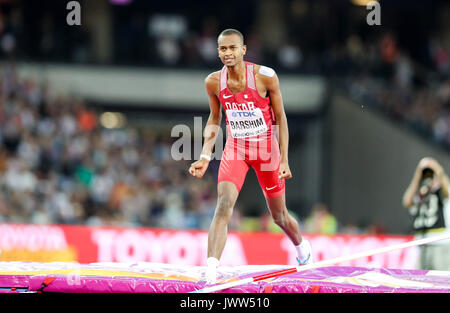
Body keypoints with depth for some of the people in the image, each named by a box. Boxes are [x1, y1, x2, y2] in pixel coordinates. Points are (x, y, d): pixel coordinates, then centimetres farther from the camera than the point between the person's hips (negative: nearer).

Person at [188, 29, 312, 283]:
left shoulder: (265, 77, -17)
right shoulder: (214, 83, -8)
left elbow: (280, 118, -7)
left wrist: (284, 160, -9)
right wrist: (205, 157, -2)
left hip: (266, 148, -1)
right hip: (235, 149, 1)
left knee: (279, 215, 12)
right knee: (224, 205, -22)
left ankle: (302, 245, 46)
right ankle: (211, 270, -30)